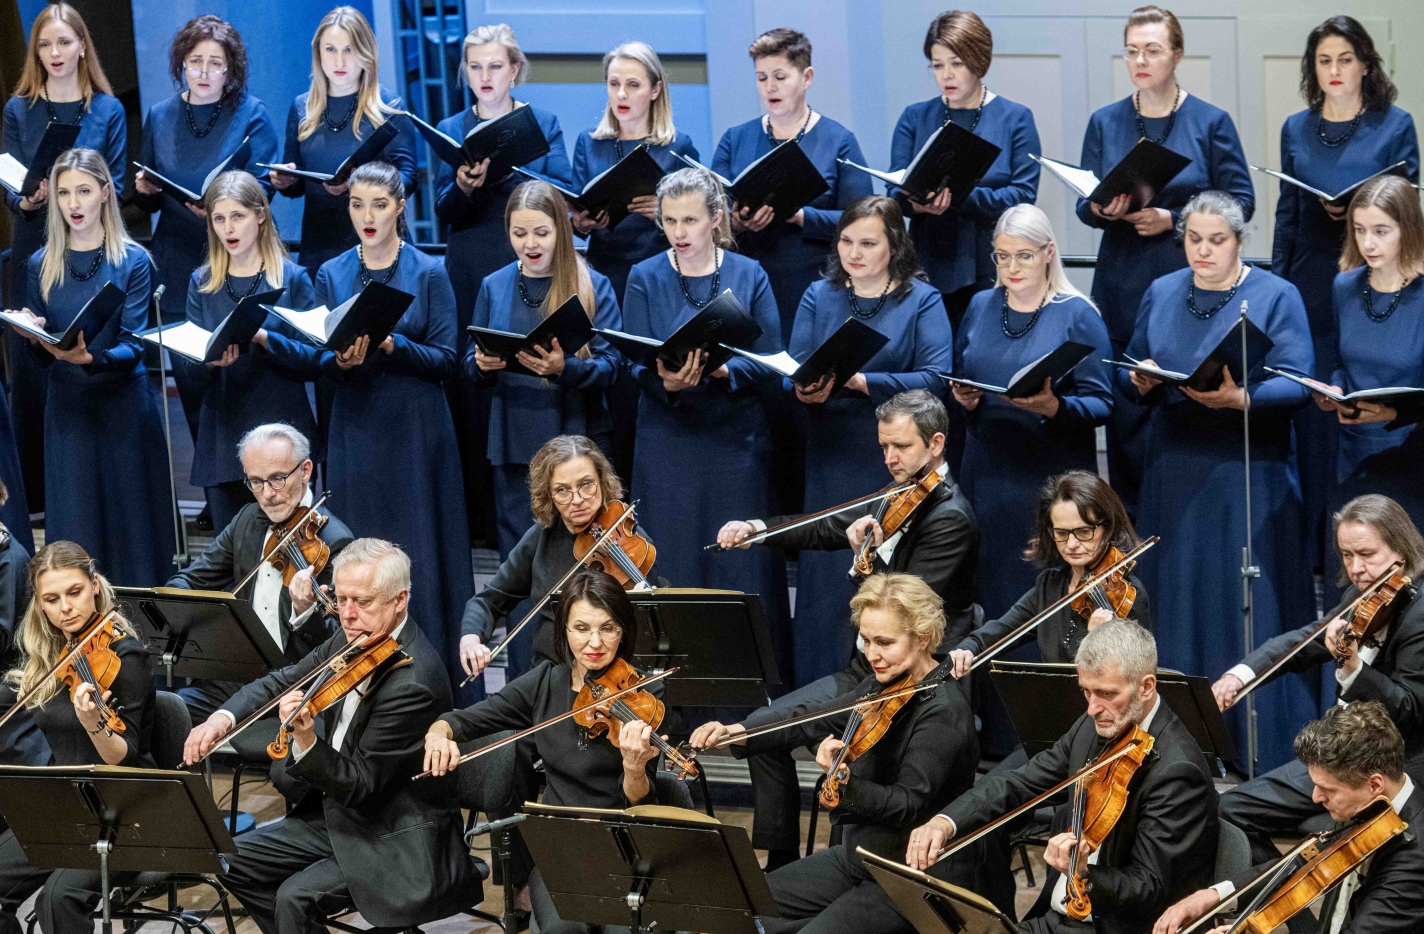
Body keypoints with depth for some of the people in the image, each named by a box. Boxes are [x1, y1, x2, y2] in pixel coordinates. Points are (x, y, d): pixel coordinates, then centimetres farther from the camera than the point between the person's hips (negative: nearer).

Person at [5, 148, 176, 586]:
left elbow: (134, 347, -11)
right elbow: (41, 358, 9)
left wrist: (91, 358, -31)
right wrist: (35, 339, -15)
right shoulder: (43, 265, 6)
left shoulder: (133, 261, -3)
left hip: (123, 407, -3)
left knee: (130, 524, 1)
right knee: (74, 533, 4)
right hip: (67, 410, 3)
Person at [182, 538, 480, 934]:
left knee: (296, 896, -24)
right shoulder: (354, 641, -1)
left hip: (397, 842, -9)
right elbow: (283, 681, 9)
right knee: (235, 860, 7)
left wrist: (306, 741, -42)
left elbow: (361, 786, -26)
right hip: (339, 813, 9)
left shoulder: (412, 682, -27)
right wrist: (224, 718, -9)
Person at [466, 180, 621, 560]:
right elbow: (471, 365, 11)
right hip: (514, 443, 3)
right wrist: (481, 365, -12)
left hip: (577, 439, -3)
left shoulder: (594, 287, 0)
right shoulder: (493, 287, 9)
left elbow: (609, 365, -7)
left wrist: (564, 368, -26)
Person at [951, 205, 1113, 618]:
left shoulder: (1077, 316, -3)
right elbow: (958, 378, 20)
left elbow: (1100, 404, -8)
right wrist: (964, 398, -3)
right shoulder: (980, 307, 12)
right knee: (987, 589, 4)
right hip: (986, 472, 4)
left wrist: (1054, 408, -26)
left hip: (1052, 475, -4)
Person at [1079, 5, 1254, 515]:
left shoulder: (1211, 123, 1)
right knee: (1125, 406, 1)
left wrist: (1172, 219, -13)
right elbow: (1084, 203, 11)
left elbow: (1240, 202, -2)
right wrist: (1101, 209, -13)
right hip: (1122, 287, 2)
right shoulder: (1105, 123, 9)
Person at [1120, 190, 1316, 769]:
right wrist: (1139, 382, -11)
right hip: (1175, 472, 4)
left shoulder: (1275, 296, -1)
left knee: (1252, 610, -3)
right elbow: (1128, 377, 13)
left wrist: (1241, 399, -28)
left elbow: (1296, 384, -10)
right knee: (1178, 605, 5)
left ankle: (1263, 748, 2)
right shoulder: (1161, 294, 12)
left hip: (1249, 476, -4)